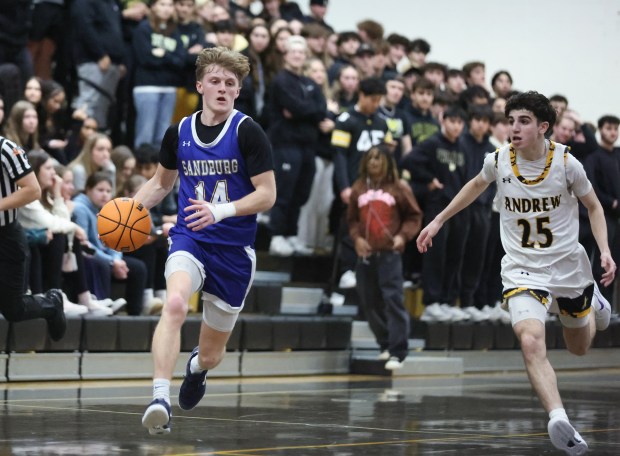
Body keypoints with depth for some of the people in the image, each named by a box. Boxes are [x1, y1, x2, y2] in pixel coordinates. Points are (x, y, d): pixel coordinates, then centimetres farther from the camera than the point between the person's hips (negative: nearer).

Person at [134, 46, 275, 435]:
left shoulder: (247, 132, -8)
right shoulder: (179, 132, 4)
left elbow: (267, 194, -11)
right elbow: (162, 182, 22)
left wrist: (221, 211, -26)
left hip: (235, 249, -1)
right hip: (189, 239, 1)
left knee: (212, 352, 11)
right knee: (175, 304, -33)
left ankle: (197, 367, 50)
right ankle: (160, 399, -39)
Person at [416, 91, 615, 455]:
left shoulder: (566, 162, -14)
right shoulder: (498, 160, -9)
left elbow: (594, 207, 2)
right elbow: (477, 185, 15)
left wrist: (604, 251, -12)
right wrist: (439, 220, 18)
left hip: (568, 264, 1)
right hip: (522, 270, 0)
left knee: (579, 347, 22)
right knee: (531, 342, -28)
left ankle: (592, 301, 57)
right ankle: (560, 422, -38)